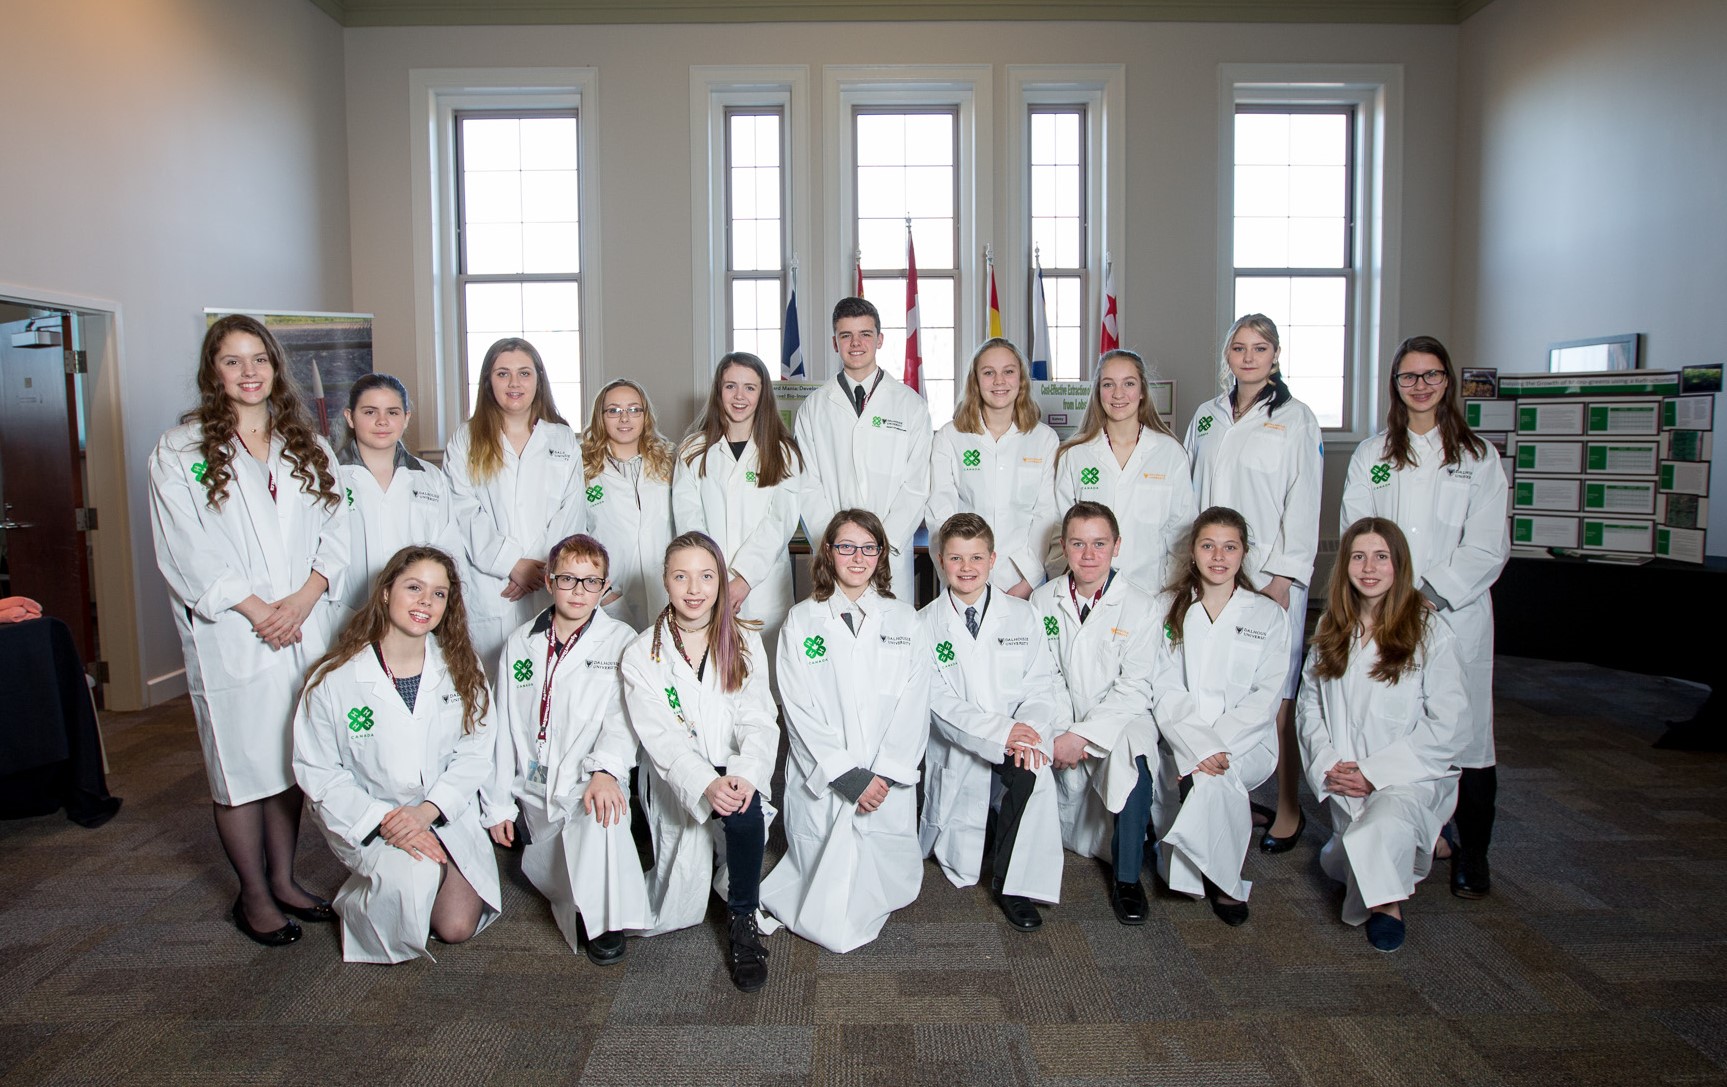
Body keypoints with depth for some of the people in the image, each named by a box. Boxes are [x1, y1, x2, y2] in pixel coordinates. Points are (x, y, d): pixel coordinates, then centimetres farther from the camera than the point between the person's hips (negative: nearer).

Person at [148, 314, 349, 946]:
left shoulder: (309, 448, 12)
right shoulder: (180, 451, 0)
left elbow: (335, 532, 5)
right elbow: (186, 553, -8)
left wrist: (301, 599, -10)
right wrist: (257, 610, -13)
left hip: (303, 628, 4)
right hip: (230, 639, -3)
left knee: (290, 758, 11)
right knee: (241, 767, 3)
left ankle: (283, 879, 25)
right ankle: (253, 895, 17)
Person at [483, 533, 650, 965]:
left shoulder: (621, 643, 0)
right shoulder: (520, 645, 9)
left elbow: (622, 717, -11)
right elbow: (503, 728, 12)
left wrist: (605, 769, -30)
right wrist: (497, 804, 9)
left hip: (592, 783, -4)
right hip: (536, 791, 5)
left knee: (601, 815, -34)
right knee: (546, 874, 2)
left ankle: (604, 923, -19)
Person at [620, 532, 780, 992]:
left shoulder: (745, 643, 4)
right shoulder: (641, 655, -1)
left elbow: (759, 720, -6)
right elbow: (659, 737, -11)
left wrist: (745, 773, -27)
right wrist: (706, 784, -29)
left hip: (737, 780, 1)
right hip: (679, 787, 0)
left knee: (745, 804, -34)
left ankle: (745, 920, -13)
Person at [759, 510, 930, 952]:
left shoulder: (904, 620, 7)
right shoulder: (801, 621, 1)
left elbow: (913, 705, 1)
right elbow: (799, 709, -5)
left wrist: (885, 775, -10)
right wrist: (847, 775, -13)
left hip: (889, 781, 2)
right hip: (822, 781, -2)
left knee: (891, 887, 0)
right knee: (833, 924, -3)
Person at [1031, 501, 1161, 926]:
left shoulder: (1139, 606, -6)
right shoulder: (1042, 601, 2)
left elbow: (1134, 688, -10)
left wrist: (1084, 735, -20)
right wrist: (1060, 732, -17)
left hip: (1118, 718, -2)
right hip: (1058, 721, 2)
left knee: (1133, 760, -33)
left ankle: (1127, 876, -14)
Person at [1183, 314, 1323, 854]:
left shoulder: (1296, 419, 1)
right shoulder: (1207, 416, 14)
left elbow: (1303, 505, -3)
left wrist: (1282, 577, -10)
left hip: (1271, 576, -4)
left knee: (1276, 695, -3)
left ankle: (1289, 809, 7)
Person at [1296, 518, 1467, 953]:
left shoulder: (1429, 631, -6)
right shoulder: (1330, 629, 9)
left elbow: (1448, 726, -10)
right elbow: (1309, 704, 9)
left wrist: (1374, 771, -14)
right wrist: (1328, 764, -8)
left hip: (1414, 776, -5)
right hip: (1345, 782, 5)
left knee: (1382, 828, -34)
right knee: (1338, 865, 5)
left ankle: (1387, 902, -5)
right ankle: (1409, 848, 37)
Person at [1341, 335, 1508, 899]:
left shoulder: (1478, 457, 8)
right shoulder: (1371, 455, 13)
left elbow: (1487, 547, 1)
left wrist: (1432, 595, -11)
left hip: (1457, 613, -1)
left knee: (1465, 729, -2)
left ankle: (1471, 853, 12)